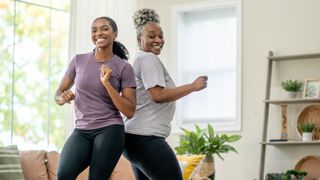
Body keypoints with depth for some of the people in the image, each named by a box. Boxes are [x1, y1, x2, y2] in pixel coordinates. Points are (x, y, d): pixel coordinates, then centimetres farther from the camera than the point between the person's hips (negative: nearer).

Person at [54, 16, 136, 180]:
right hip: (81, 131, 2)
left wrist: (107, 83, -15)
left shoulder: (124, 68, -1)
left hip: (110, 131, -2)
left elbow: (130, 111, -6)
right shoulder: (78, 60, 7)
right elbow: (58, 93, 15)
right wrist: (63, 98, -10)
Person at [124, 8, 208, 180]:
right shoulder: (149, 59, -9)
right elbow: (158, 95, -19)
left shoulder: (140, 59, 22)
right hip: (145, 138, -11)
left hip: (135, 136, 11)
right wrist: (193, 86, -14)